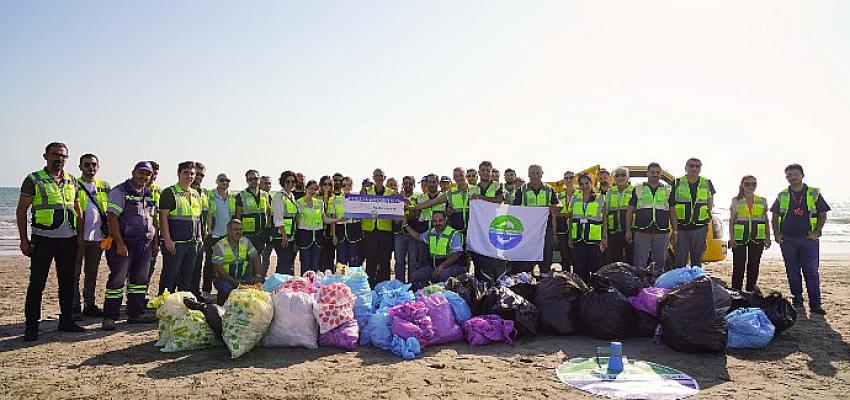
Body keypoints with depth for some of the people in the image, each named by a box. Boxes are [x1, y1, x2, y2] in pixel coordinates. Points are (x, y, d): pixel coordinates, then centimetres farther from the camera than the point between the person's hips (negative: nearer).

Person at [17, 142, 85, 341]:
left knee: (68, 282, 10)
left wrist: (80, 235, 10)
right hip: (43, 239, -4)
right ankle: (31, 325, 8)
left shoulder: (72, 181, 12)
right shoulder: (34, 180, -1)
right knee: (37, 283, 0)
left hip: (68, 240, 4)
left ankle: (67, 320, 21)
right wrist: (24, 239, -7)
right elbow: (21, 210, -1)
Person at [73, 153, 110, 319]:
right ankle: (75, 307, 6)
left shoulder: (105, 186, 12)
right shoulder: (73, 185, 0)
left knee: (92, 274, 12)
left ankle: (90, 305, 20)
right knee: (75, 274, 0)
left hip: (98, 237, 4)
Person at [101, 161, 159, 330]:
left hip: (144, 244, 7)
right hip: (124, 243, -7)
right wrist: (120, 244, -18)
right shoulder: (120, 191, -8)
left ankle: (136, 313, 20)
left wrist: (153, 239, 11)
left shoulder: (149, 194, 14)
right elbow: (112, 218, -14)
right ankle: (109, 318, 2)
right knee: (117, 280, -5)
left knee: (141, 280, 11)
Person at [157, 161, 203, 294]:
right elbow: (163, 217, -10)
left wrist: (199, 236, 13)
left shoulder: (196, 195, 17)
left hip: (192, 243, 6)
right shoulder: (169, 192, -4)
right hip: (174, 242, -6)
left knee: (187, 277, 11)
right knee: (170, 275, -2)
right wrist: (167, 240, -17)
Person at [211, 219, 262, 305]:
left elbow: (255, 258, 3)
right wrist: (233, 280, -27)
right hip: (225, 278, -3)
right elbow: (218, 268, -15)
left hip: (242, 277, 3)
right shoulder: (219, 246, -11)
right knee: (226, 288, -34)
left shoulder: (245, 242, 2)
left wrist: (257, 275, -14)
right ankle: (221, 306, -4)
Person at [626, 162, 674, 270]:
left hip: (662, 233, 1)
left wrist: (674, 231, 5)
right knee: (640, 264, -2)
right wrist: (628, 230, 1)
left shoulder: (667, 191, 13)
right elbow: (630, 211, 8)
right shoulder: (638, 189, 9)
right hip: (641, 232, -1)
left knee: (660, 264, 6)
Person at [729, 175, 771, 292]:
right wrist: (731, 237, -5)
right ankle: (736, 290, 5)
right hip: (739, 238, -2)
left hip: (757, 238, 2)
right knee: (738, 265, -2)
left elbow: (766, 220, 12)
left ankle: (751, 289, 15)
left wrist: (768, 237, 6)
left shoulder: (762, 201, 9)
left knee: (754, 265, 5)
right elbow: (731, 220, 4)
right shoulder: (736, 200, 4)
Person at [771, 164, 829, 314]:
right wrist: (776, 234, 2)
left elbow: (822, 215, 6)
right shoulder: (782, 195, 8)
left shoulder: (814, 193, 4)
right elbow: (774, 216, 12)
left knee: (811, 272, -3)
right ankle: (797, 300, 19)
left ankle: (815, 303, 2)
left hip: (808, 239, -2)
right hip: (787, 239, 2)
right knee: (792, 272, 8)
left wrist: (817, 232, -5)